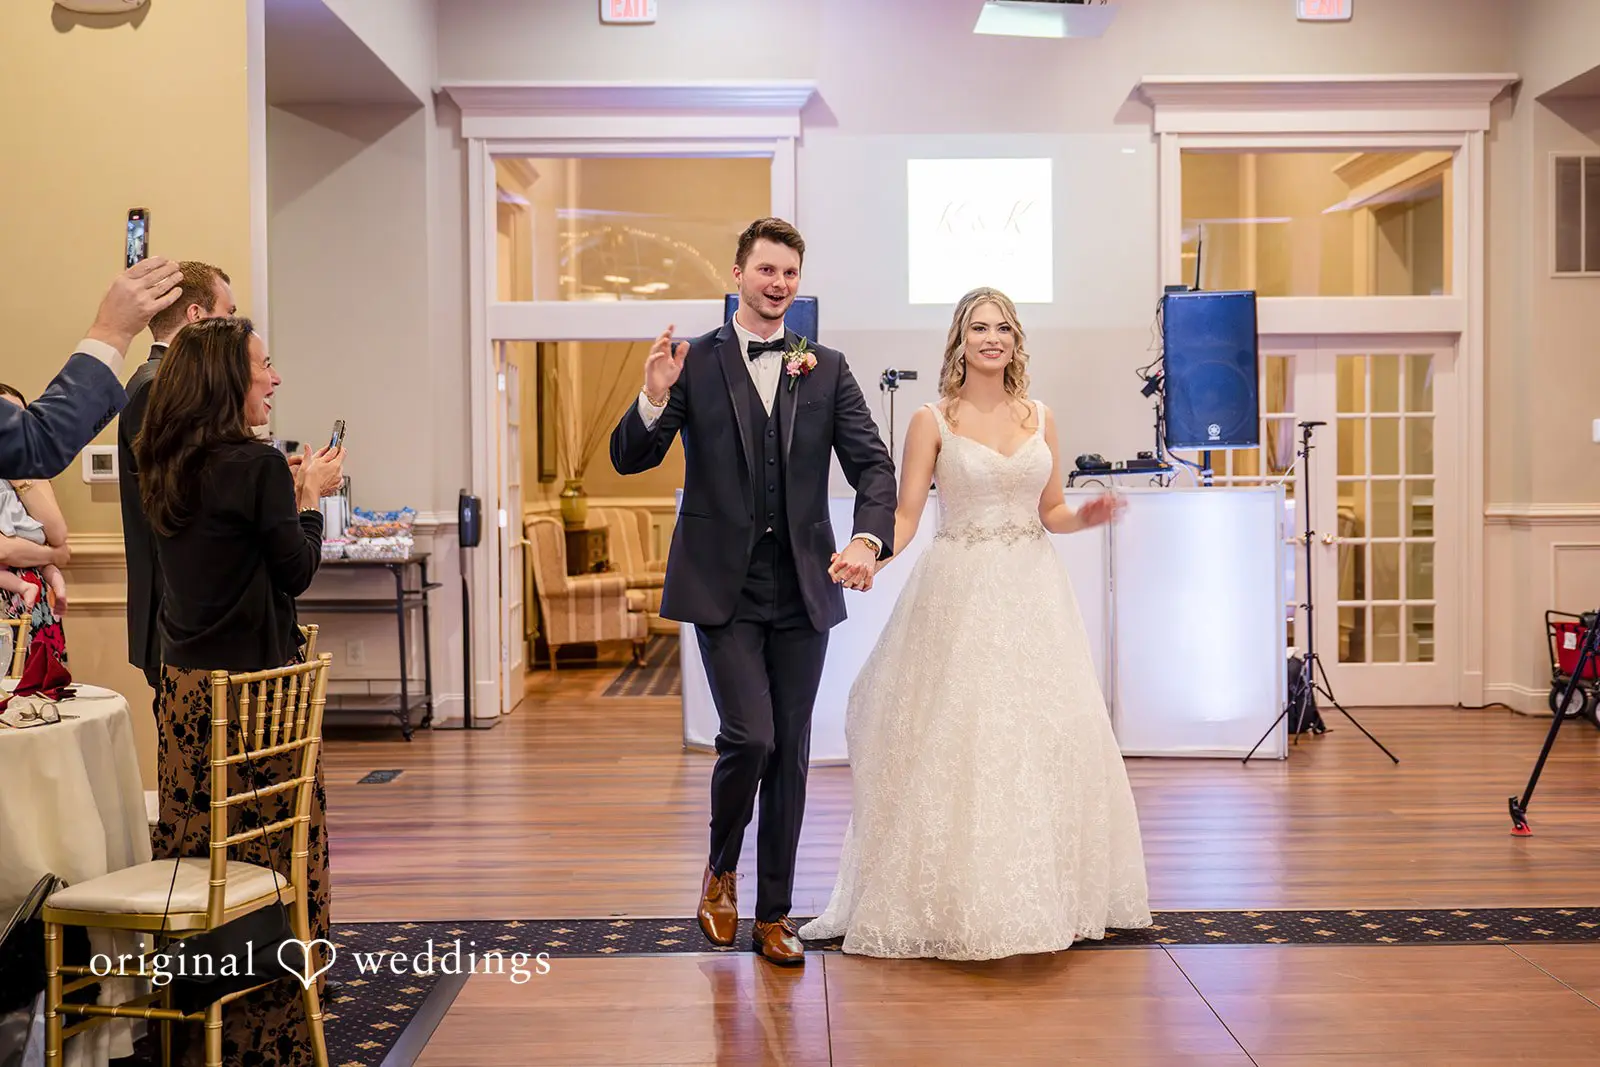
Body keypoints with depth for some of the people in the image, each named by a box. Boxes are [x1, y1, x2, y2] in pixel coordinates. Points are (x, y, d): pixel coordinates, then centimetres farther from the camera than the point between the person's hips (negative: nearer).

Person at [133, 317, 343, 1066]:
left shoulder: (164, 469, 9)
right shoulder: (257, 465, -14)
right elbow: (296, 571, -8)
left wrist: (289, 490, 16)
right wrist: (310, 497, 5)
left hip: (185, 688, 8)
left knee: (195, 850, 12)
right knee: (270, 857, 1)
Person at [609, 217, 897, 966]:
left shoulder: (827, 370, 7)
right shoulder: (693, 363, 1)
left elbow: (873, 465, 0)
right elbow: (629, 459, -4)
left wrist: (868, 539, -19)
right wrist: (654, 399, -24)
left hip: (803, 589, 3)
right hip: (722, 587, -3)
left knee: (790, 755, 8)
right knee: (749, 737, -12)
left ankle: (773, 914, 22)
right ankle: (721, 869, 18)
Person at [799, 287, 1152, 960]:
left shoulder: (1039, 418, 11)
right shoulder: (932, 421, 0)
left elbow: (1050, 513, 15)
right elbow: (905, 514, -5)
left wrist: (1087, 517, -6)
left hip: (1031, 592, 4)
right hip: (959, 594, -3)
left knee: (1041, 739, 4)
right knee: (950, 742, -4)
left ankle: (1040, 892, 18)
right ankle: (950, 901, 8)